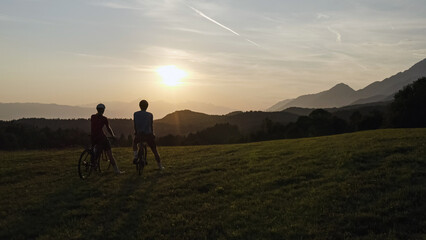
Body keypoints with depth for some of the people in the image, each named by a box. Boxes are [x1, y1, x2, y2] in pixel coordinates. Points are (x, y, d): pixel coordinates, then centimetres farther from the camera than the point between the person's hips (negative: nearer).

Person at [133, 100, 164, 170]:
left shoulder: (135, 114, 4)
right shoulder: (150, 115, 2)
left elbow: (135, 125, 8)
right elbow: (151, 126, 7)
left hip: (139, 135, 1)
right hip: (148, 135, 0)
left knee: (134, 142, 34)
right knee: (154, 150, 13)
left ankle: (135, 157, 17)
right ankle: (160, 166, 18)